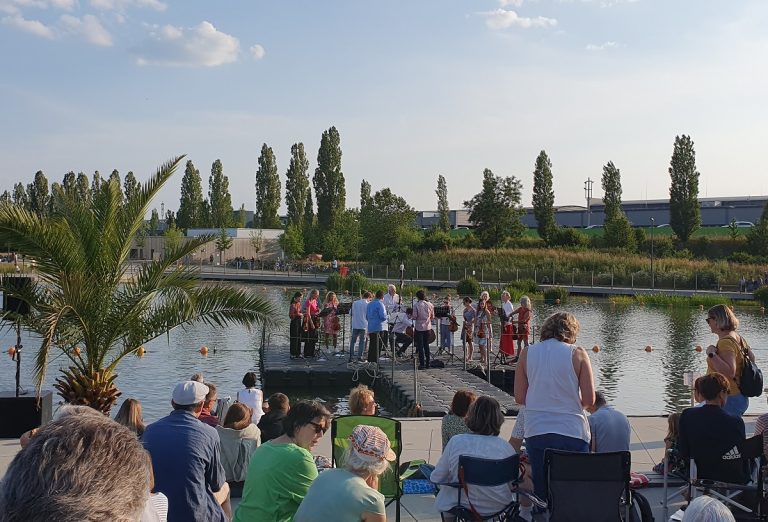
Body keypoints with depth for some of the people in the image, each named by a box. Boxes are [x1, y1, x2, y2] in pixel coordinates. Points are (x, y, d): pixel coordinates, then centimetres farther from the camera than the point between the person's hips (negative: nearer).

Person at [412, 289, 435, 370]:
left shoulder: (416, 305, -13)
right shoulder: (430, 304, 0)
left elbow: (414, 316, -14)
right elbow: (432, 317, 5)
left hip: (419, 327, -4)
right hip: (428, 327, 4)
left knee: (420, 346, 1)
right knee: (426, 345, 15)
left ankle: (422, 364, -1)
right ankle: (427, 363, 18)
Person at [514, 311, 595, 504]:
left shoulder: (527, 353, 2)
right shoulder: (577, 354, -3)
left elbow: (519, 398, 3)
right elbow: (589, 400, -5)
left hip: (536, 432, 2)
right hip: (572, 432, -2)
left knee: (541, 494, 10)